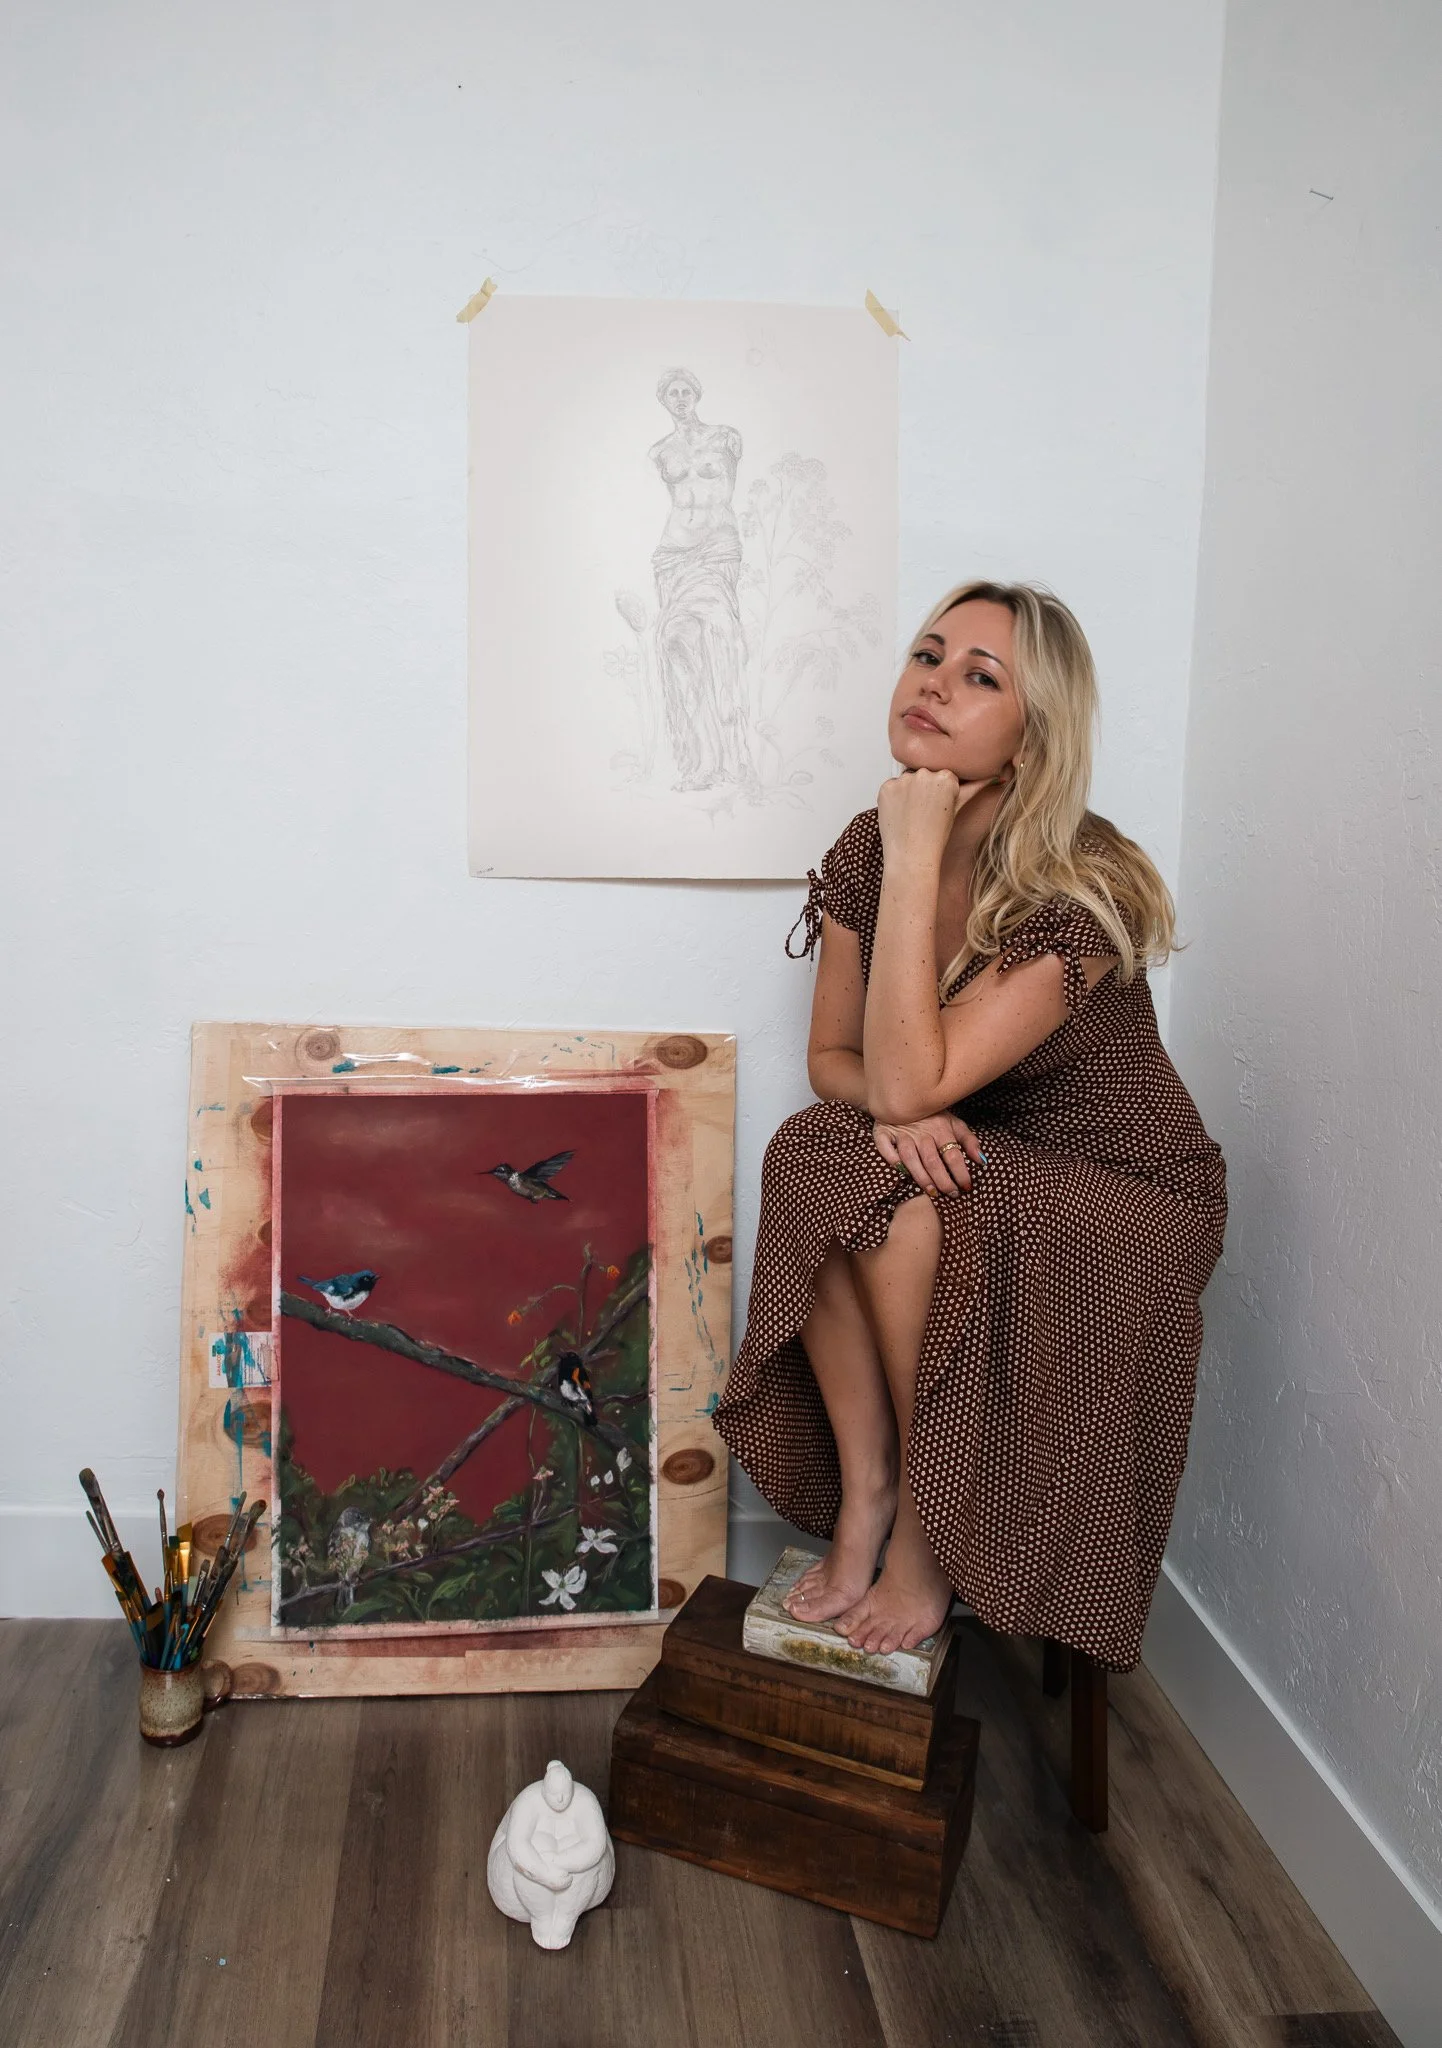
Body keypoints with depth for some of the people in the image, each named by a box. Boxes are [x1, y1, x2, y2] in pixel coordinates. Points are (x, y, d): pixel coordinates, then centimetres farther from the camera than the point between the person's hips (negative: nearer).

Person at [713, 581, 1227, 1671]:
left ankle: (928, 1535, -8)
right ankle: (862, 1498, -11)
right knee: (809, 1157, -23)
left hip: (1121, 1192, -5)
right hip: (971, 1161, 6)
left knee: (907, 1213, -31)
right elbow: (832, 1054, 2)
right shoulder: (867, 850, -7)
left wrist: (917, 858, -31)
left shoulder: (1080, 892, -26)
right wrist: (896, 1110, -21)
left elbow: (909, 1080, -33)